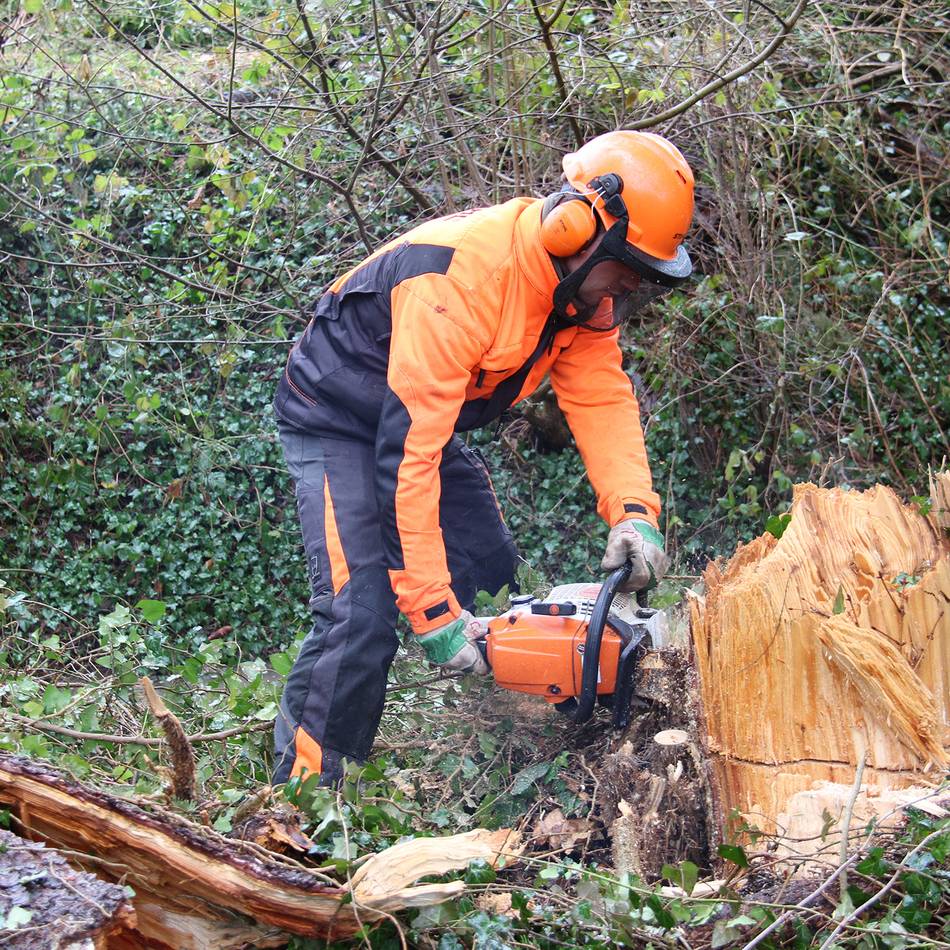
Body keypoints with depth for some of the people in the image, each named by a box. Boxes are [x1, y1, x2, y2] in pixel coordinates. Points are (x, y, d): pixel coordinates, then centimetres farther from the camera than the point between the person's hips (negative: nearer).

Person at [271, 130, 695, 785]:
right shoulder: (464, 278, -37)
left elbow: (603, 397, -14)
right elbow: (408, 449, -37)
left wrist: (635, 512, -32)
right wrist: (432, 608, -36)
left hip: (430, 418, 9)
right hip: (339, 421, -9)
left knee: (499, 585, 8)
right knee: (362, 619, -21)